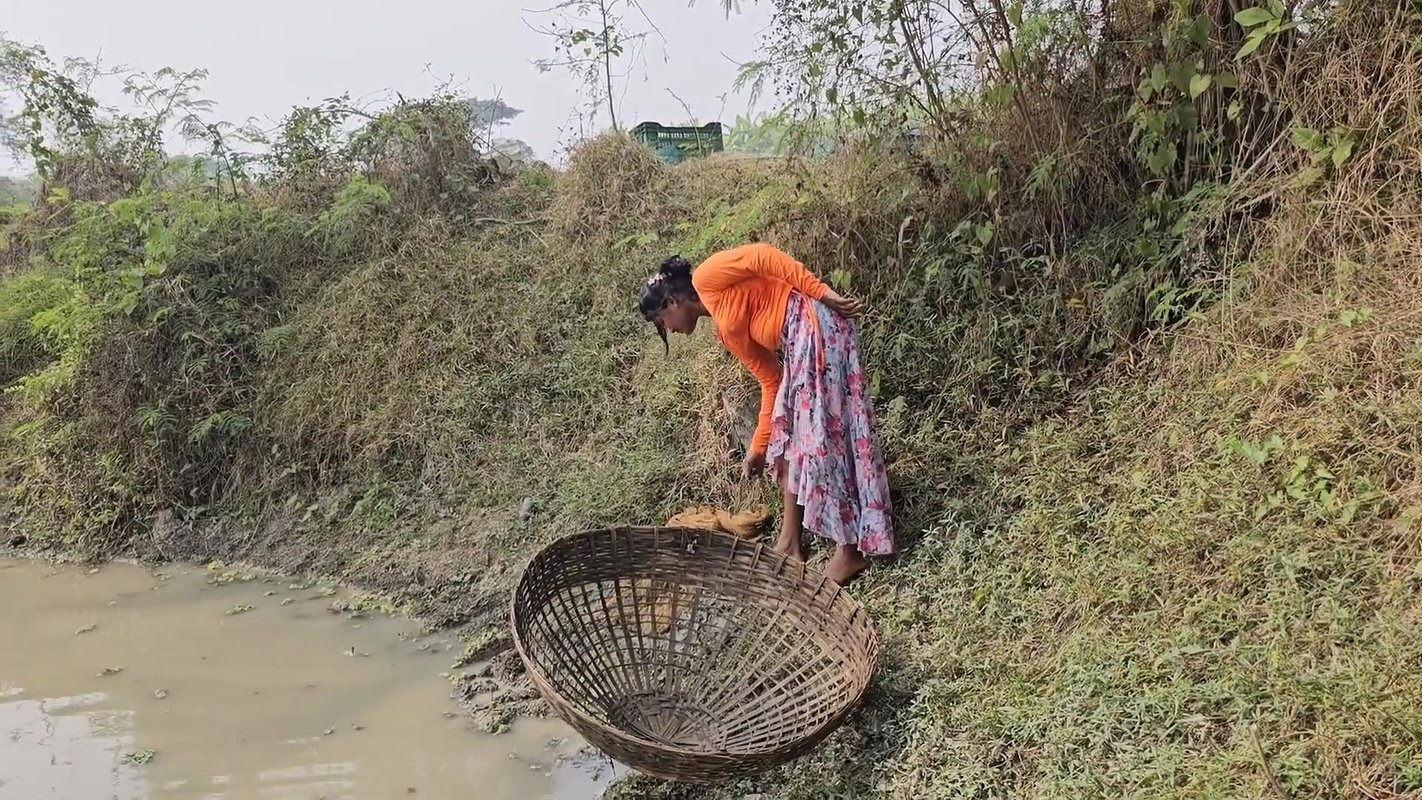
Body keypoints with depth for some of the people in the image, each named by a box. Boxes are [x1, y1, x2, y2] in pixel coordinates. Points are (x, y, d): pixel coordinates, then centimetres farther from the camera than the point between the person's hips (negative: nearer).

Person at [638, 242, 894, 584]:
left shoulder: (707, 280, 1)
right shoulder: (728, 329, 22)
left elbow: (761, 256, -12)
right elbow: (772, 381, 21)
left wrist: (822, 293, -19)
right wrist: (759, 446, 25)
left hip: (815, 329, -10)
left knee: (822, 437, -5)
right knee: (788, 436, 15)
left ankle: (852, 550, 4)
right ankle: (791, 541, 23)